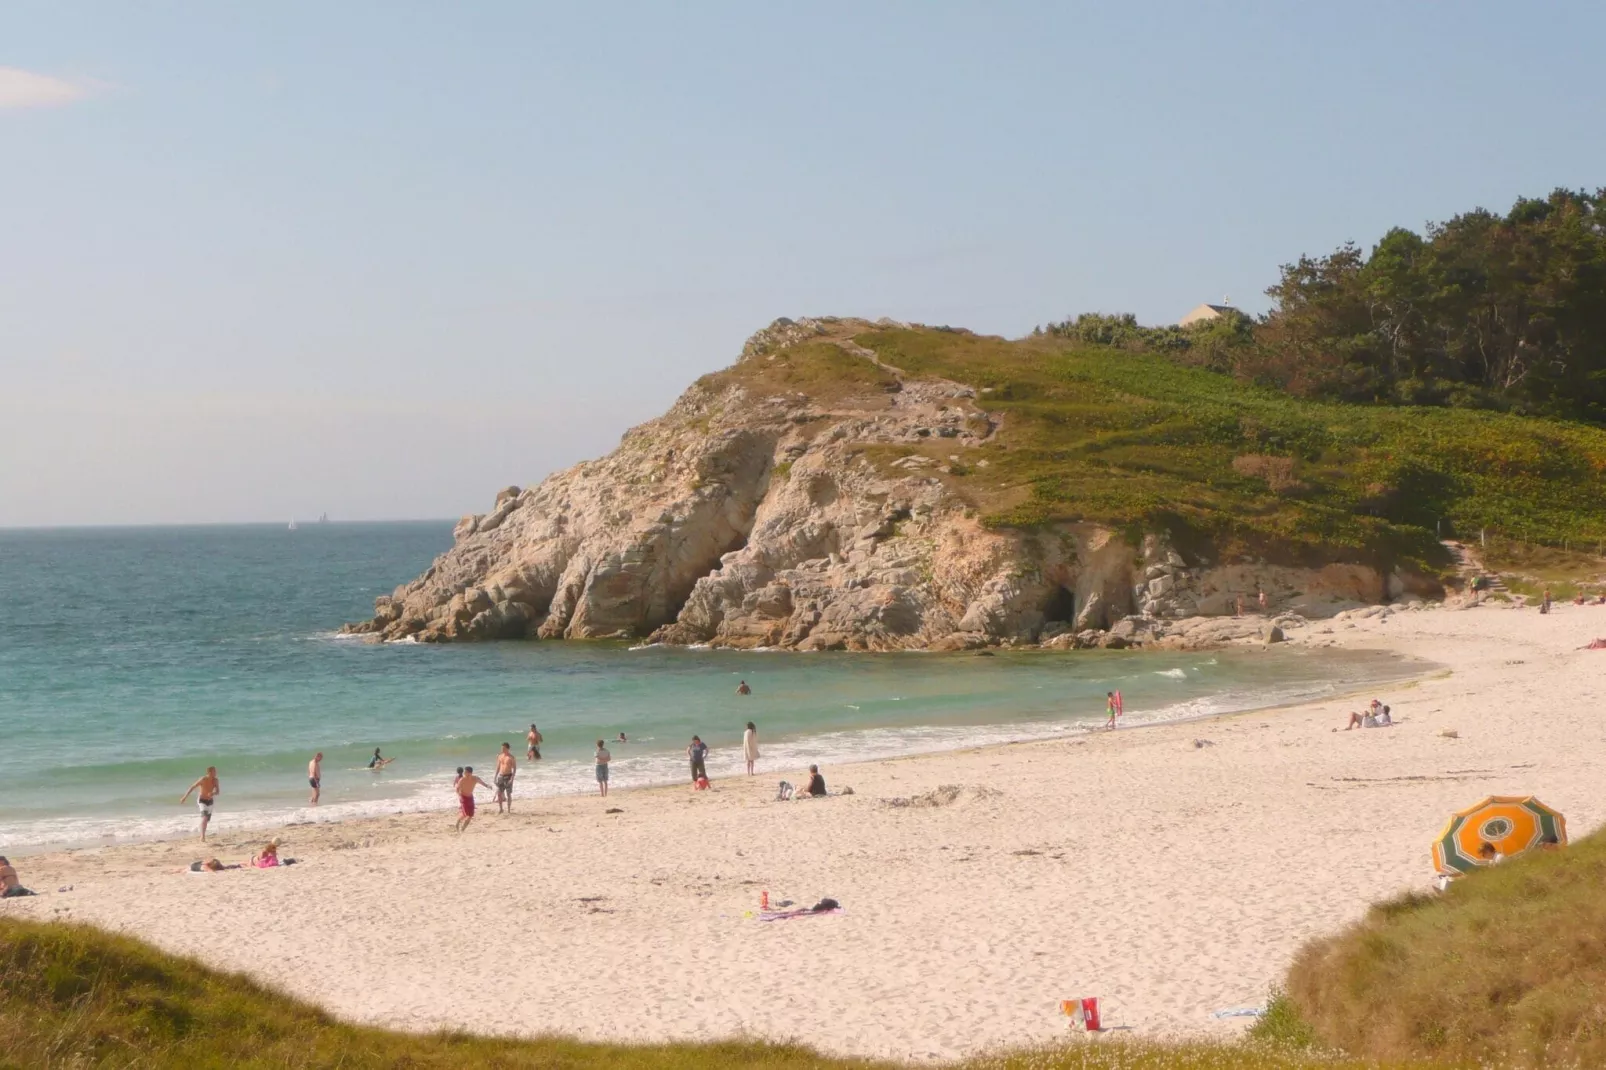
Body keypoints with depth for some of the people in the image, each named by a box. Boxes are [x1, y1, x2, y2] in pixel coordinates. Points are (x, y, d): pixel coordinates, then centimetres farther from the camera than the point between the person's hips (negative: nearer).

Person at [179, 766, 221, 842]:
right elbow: (192, 787, -14)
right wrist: (185, 797, -12)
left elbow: (217, 791, -6)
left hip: (210, 801, 6)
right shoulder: (203, 780, -20)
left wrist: (213, 793, -31)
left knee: (207, 820, 15)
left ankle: (202, 837, 33)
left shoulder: (215, 780, -6)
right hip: (202, 801, -6)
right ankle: (203, 837, -30)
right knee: (204, 818, -25)